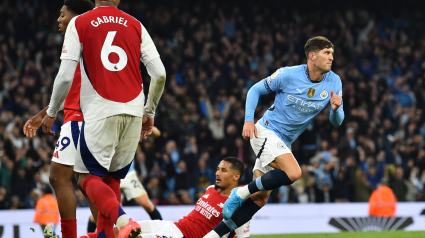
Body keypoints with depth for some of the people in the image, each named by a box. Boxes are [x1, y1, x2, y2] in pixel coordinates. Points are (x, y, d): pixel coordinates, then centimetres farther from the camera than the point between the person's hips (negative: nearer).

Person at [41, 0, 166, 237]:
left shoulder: (78, 24, 1)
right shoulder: (136, 26, 10)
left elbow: (65, 76, -5)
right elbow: (160, 75, 6)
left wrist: (51, 113, 10)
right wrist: (149, 113, 20)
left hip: (100, 113, -4)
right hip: (133, 113, 4)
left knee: (88, 177, 2)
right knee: (112, 178, 18)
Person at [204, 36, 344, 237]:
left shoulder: (334, 82, -3)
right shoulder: (288, 74, -15)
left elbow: (336, 122, 1)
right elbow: (255, 90, -2)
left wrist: (336, 109, -23)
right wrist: (248, 120, -13)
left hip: (283, 143, 6)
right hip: (266, 131, -6)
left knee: (260, 198, -1)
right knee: (293, 172, -29)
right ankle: (241, 193, -13)